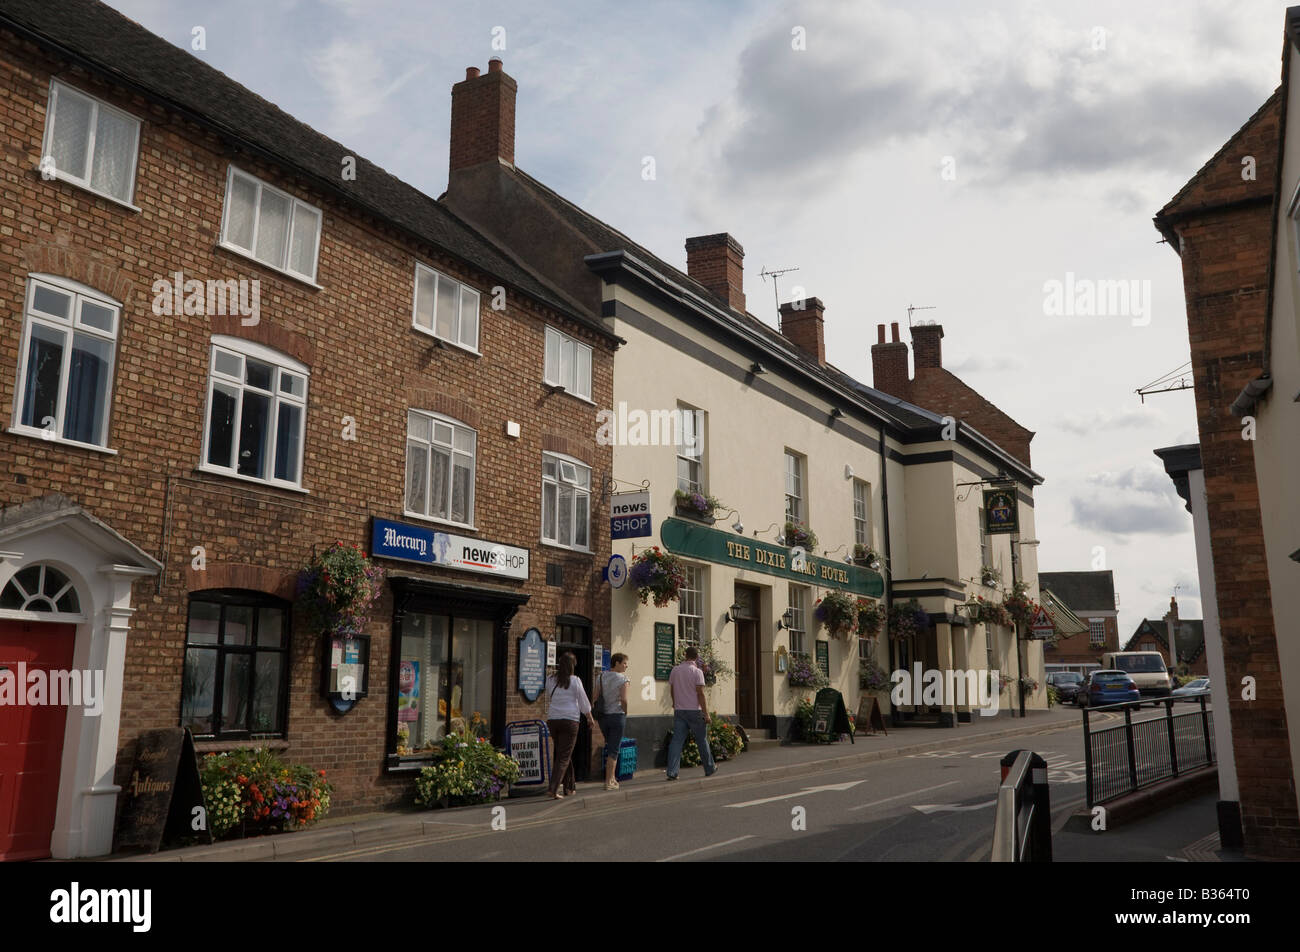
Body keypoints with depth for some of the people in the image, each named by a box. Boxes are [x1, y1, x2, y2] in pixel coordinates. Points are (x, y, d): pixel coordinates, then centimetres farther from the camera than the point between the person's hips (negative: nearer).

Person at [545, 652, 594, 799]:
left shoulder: (550, 680, 4)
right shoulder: (575, 680, -6)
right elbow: (583, 701, 1)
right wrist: (590, 718, 16)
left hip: (552, 719, 5)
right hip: (570, 719, -5)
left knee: (562, 753, 18)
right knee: (564, 756, -2)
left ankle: (570, 787, 27)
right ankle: (552, 788, -15)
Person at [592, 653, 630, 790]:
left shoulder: (601, 677, 6)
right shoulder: (622, 679, -11)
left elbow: (595, 699, 3)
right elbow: (624, 699, -20)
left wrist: (597, 713, 10)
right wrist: (625, 713, -4)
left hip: (602, 716, 6)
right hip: (617, 716, -6)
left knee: (610, 748, 21)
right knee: (613, 750, 1)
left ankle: (612, 778, 25)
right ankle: (609, 782, 0)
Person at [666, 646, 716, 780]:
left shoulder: (675, 670, 5)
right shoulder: (697, 672, -9)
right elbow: (700, 693, -13)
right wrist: (706, 713, -10)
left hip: (679, 710, 4)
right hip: (694, 710, -3)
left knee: (677, 740, 1)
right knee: (702, 740, 10)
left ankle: (672, 772, -8)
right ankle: (709, 769, 22)